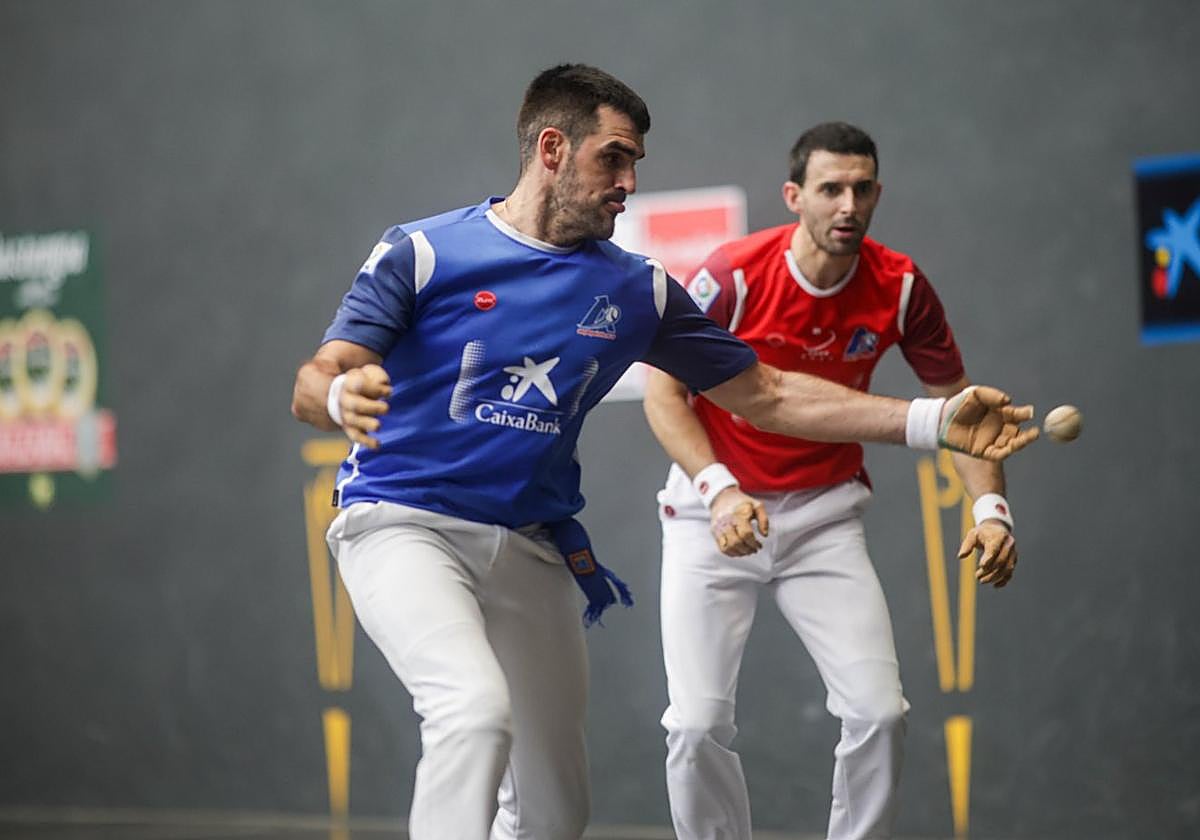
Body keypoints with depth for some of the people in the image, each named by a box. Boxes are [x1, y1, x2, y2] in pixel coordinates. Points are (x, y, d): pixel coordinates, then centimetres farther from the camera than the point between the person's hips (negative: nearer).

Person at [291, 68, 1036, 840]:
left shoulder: (637, 291, 7)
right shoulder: (422, 254, -5)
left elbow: (767, 396, 10)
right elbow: (313, 386, -10)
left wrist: (935, 422, 2)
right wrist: (341, 395, -37)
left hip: (531, 546, 5)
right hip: (402, 523, -5)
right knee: (477, 709, -32)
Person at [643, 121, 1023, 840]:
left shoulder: (899, 287, -10)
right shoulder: (734, 276, -18)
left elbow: (955, 401, 1)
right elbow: (663, 391, -12)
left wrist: (991, 508, -14)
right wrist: (720, 489, -27)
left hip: (826, 514, 2)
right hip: (715, 507, -2)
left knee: (880, 713, -10)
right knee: (699, 726, -10)